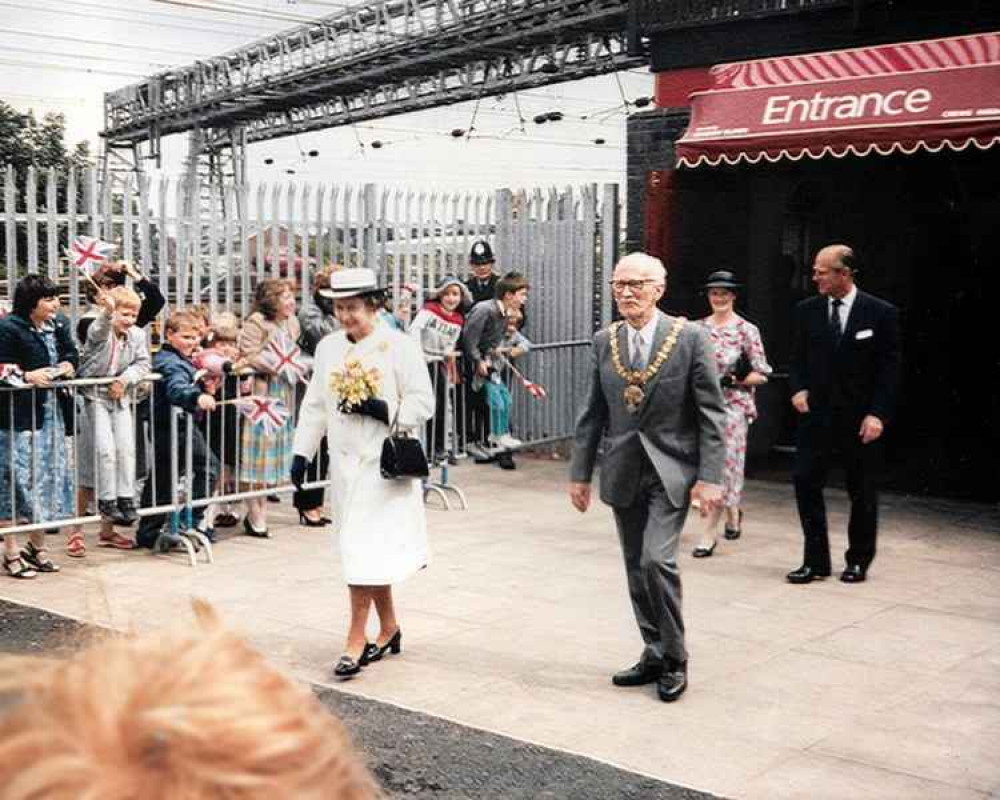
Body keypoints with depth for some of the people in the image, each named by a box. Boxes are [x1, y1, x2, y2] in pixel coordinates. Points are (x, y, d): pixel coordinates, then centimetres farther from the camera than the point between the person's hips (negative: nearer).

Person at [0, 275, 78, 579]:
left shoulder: (59, 324, 7)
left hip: (52, 414, 7)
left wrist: (66, 366, -8)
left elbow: (72, 356, 13)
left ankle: (37, 545, 27)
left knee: (49, 476, 13)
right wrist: (27, 376, -25)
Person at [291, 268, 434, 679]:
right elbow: (315, 405, 14)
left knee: (366, 552, -9)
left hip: (384, 464, -5)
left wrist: (382, 409, -21)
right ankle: (389, 630, 27)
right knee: (372, 552, 12)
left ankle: (356, 641, -1)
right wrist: (302, 452, 9)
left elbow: (423, 404, -8)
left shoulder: (399, 346, -6)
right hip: (345, 464, 5)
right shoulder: (328, 347, 10)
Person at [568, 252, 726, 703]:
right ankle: (655, 654, 25)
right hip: (623, 471, 5)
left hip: (670, 470, -4)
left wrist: (710, 478, -12)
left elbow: (712, 413, -7)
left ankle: (674, 659, 3)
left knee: (657, 559, -15)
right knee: (637, 568, 10)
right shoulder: (604, 342, 4)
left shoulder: (690, 338, -8)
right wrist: (580, 472, 8)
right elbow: (592, 412, 9)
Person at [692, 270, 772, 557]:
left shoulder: (747, 330, -4)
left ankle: (709, 532, -1)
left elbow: (762, 374, -4)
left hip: (734, 405, -4)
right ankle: (732, 512, 36)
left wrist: (735, 379, -17)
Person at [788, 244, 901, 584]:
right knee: (805, 482, -6)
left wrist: (877, 414, -13)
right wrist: (799, 388, -5)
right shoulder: (807, 310, 4)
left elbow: (889, 368, -5)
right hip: (817, 414, 3)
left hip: (861, 419, -2)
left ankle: (858, 560, 23)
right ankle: (815, 560, 3)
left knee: (862, 492, 7)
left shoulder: (881, 313, -5)